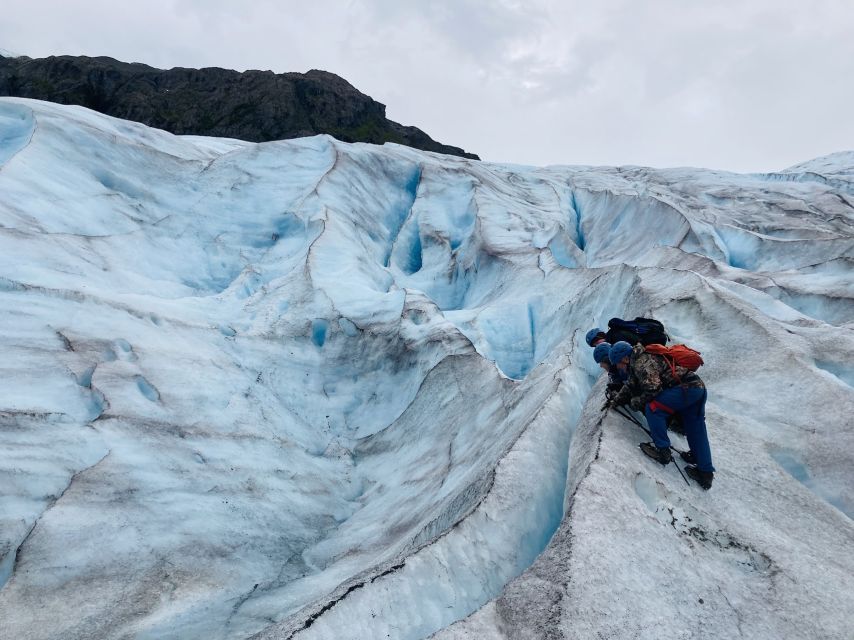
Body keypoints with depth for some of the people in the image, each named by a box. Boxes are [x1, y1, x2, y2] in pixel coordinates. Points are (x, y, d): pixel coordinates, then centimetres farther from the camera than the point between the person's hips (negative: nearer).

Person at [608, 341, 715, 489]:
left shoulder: (642, 362, -16)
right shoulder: (637, 363, 16)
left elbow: (653, 388, -23)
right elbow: (631, 385, 26)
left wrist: (636, 402, -8)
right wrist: (617, 400, 17)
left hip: (687, 387, -11)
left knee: (653, 407, -15)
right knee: (696, 433, 14)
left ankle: (662, 450, -7)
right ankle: (705, 473, 21)